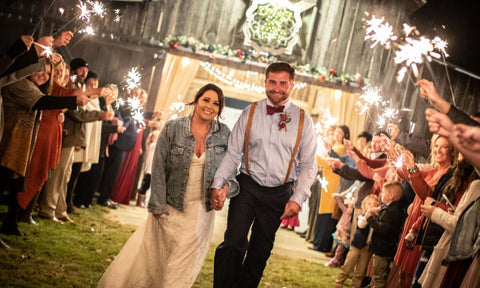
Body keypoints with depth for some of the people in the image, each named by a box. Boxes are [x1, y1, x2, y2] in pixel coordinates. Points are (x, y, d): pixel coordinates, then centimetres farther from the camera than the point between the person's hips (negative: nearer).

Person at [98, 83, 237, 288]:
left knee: (183, 263, 7)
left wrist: (227, 185, -13)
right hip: (170, 207, -1)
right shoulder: (173, 129, -7)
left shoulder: (224, 134, -1)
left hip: (201, 210, 2)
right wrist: (157, 205, -8)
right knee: (152, 253, 4)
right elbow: (159, 168, -6)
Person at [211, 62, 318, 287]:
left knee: (260, 250, 10)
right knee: (233, 244, -13)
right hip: (247, 187, -1)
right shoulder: (250, 113, 2)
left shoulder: (303, 120, 1)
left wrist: (297, 199, -9)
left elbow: (308, 166, 1)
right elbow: (232, 153, 1)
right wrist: (218, 185, -10)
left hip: (279, 193, 1)